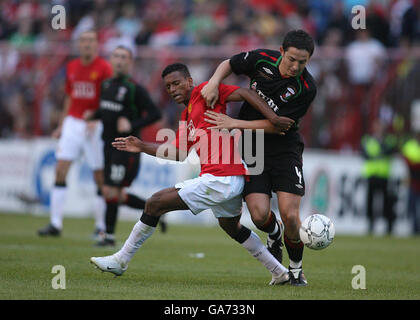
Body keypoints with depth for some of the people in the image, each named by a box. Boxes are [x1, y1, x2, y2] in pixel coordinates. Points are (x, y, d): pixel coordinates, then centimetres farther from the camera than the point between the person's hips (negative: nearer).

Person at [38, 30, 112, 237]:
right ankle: (55, 224, -4)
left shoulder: (103, 68, -6)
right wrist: (61, 125, 18)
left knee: (100, 177, 0)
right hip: (73, 123, 5)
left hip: (95, 126, -5)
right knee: (60, 171, -6)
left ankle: (101, 225, 10)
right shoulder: (72, 67, 11)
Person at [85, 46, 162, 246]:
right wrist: (93, 115, 7)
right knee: (113, 194, 7)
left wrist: (132, 125, -21)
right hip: (109, 146, 8)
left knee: (112, 192, -8)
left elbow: (155, 114, -11)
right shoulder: (106, 85, 11)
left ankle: (109, 236, 5)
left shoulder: (134, 89, -11)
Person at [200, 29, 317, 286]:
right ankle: (274, 235, 26)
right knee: (259, 214, -13)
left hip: (284, 149, -2)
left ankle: (296, 268, 13)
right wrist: (214, 82, -9)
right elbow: (229, 64, 12)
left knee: (289, 215, -15)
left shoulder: (306, 88, -17)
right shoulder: (262, 59, -8)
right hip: (252, 149, 2)